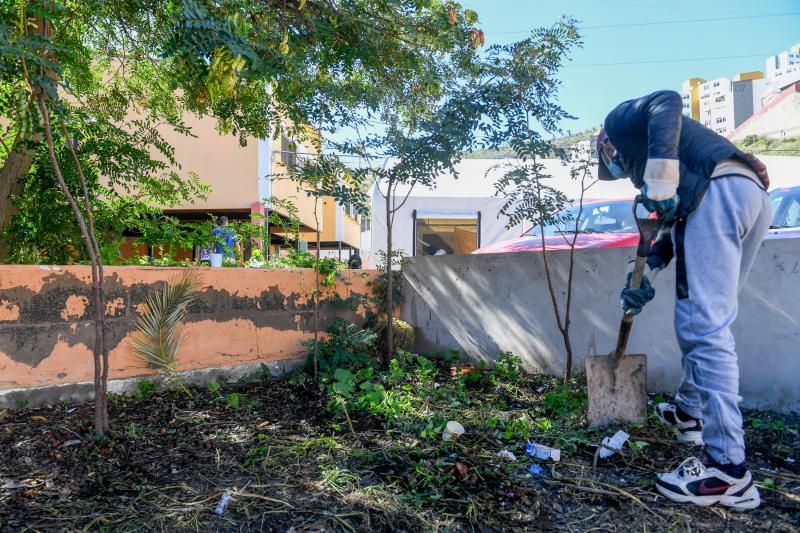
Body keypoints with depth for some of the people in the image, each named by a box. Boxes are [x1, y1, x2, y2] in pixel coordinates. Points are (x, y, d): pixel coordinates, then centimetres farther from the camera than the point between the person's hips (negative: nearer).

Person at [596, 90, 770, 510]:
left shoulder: (621, 120, 19)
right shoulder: (643, 145, 38)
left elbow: (667, 102, -6)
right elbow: (676, 226, 32)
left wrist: (659, 182, -15)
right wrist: (646, 275, 29)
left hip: (719, 191, -9)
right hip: (752, 193, 9)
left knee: (703, 327, -12)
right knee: (706, 322, 20)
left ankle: (728, 469, -10)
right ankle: (689, 411, 36)